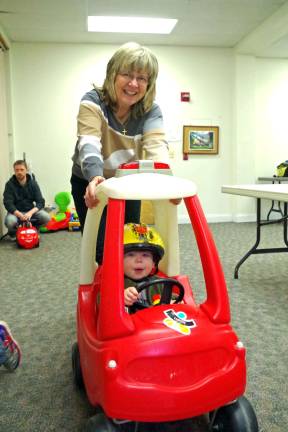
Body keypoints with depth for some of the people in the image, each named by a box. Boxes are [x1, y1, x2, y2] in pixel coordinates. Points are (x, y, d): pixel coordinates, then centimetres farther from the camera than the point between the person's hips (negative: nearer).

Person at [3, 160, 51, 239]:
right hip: (16, 212, -2)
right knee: (10, 221, -35)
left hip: (31, 211, 2)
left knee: (46, 217, -25)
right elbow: (8, 204, -14)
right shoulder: (10, 184, -7)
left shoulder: (33, 183, -2)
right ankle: (13, 232, 3)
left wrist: (30, 212, -28)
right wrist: (19, 215, -32)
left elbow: (40, 202, -8)